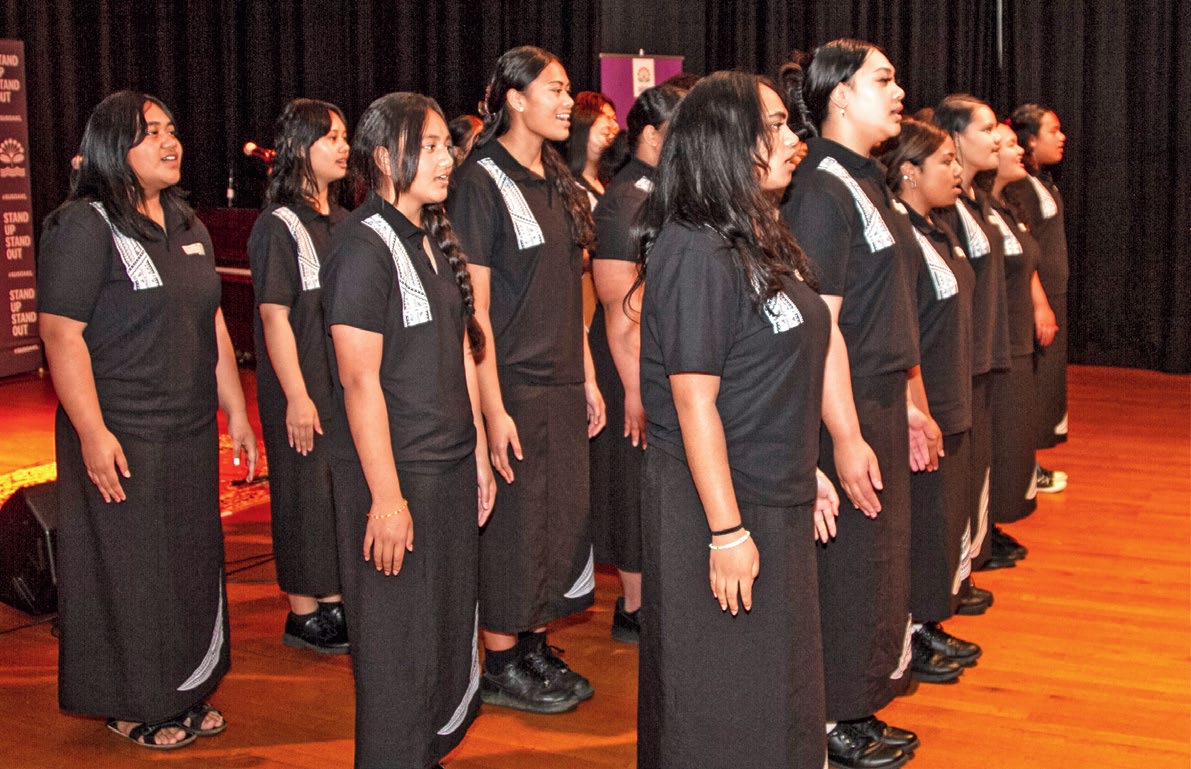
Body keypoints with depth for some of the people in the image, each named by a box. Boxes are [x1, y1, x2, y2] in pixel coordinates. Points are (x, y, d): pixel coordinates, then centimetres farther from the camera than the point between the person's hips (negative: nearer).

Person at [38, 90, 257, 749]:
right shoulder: (83, 227, -12)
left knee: (192, 563, 15)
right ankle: (130, 704, 20)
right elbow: (61, 332, -18)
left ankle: (184, 692, 31)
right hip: (122, 439, -7)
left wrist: (236, 411, 15)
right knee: (129, 569, 4)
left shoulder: (187, 227, 12)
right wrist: (92, 433, -23)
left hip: (191, 433, 8)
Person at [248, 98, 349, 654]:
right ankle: (303, 614, 10)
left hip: (349, 379, 7)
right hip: (302, 389, -7)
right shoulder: (279, 227, -10)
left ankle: (334, 603, 22)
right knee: (306, 492, -1)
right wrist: (297, 397, -18)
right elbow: (275, 317, -14)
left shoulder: (342, 223, 12)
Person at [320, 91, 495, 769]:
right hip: (395, 472, -8)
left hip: (453, 467, 8)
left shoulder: (437, 238, 11)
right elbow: (360, 380, -18)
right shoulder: (364, 248, -15)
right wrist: (386, 497, -19)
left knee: (450, 626, 18)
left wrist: (480, 451, 15)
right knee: (398, 644, 3)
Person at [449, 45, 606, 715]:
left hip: (563, 386, 8)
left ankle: (537, 651, 26)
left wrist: (588, 378, 14)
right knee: (513, 528, 0)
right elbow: (474, 309, -15)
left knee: (561, 520, 13)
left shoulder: (558, 184, 12)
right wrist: (494, 409, -19)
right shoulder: (482, 184, -11)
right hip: (512, 386, -8)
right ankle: (501, 667, 15)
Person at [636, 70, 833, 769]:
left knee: (778, 684, 20)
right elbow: (694, 401, -21)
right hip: (716, 505, -9)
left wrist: (805, 470, 17)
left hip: (776, 501, 9)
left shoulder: (764, 242, 10)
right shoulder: (696, 252, -19)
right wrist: (726, 529, -21)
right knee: (723, 712, 6)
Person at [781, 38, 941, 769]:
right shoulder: (822, 190, -17)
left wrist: (909, 404, 19)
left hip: (884, 402, 10)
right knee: (851, 565, 0)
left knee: (883, 559, 16)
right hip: (845, 411, -10)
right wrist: (846, 436, -23)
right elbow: (821, 325, -22)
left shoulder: (869, 182, 14)